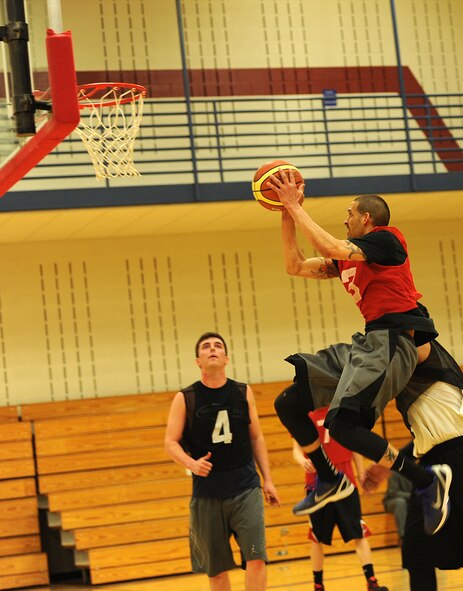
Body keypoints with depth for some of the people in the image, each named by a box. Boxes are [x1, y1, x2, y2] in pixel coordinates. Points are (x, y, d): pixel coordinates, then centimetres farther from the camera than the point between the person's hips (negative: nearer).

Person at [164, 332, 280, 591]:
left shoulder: (243, 393, 6)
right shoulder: (185, 399, 0)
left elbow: (256, 437, 12)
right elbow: (171, 443, -2)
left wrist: (268, 479, 7)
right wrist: (191, 463, -22)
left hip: (245, 487, 1)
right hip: (207, 492, -1)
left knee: (256, 558, -11)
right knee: (216, 567, 7)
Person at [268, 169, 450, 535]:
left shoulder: (386, 238, -6)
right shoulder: (348, 259, 20)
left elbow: (332, 248, -22)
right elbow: (295, 266, 24)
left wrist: (297, 208, -14)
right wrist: (287, 214, 16)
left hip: (393, 340, -10)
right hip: (370, 341, 10)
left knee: (343, 425, -24)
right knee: (288, 405, 7)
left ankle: (428, 482, -13)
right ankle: (330, 481, 22)